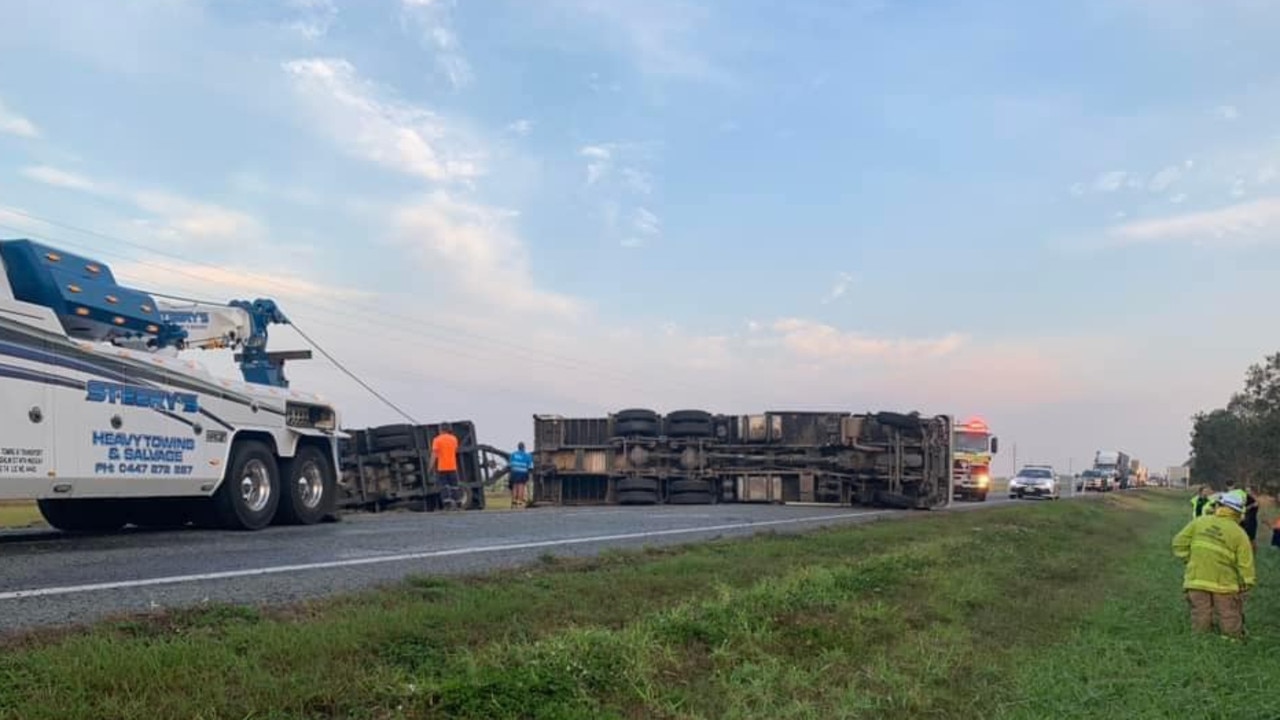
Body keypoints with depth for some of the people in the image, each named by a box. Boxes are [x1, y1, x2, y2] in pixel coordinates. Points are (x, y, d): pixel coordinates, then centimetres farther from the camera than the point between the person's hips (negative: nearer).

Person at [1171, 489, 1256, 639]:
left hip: (1196, 581, 2)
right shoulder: (1239, 533, -6)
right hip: (1224, 583, -2)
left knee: (1200, 624, 11)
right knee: (1230, 626, 11)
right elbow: (1246, 565, -6)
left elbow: (1179, 543, -1)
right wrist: (1247, 585, 6)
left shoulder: (1200, 522, -1)